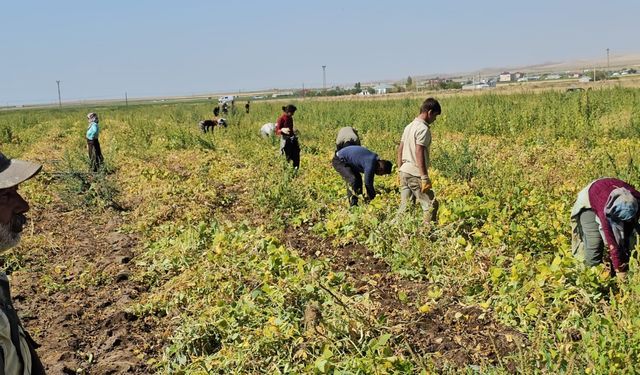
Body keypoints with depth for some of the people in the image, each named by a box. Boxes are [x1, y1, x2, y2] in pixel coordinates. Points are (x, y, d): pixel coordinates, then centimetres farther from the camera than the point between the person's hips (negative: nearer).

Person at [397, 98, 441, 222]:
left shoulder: (409, 126, 14)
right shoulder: (423, 128, -12)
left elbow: (400, 150, 16)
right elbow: (419, 153, -20)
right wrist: (425, 177, -20)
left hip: (404, 172, 9)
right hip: (416, 174, -9)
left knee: (405, 206, 11)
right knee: (431, 205, -1)